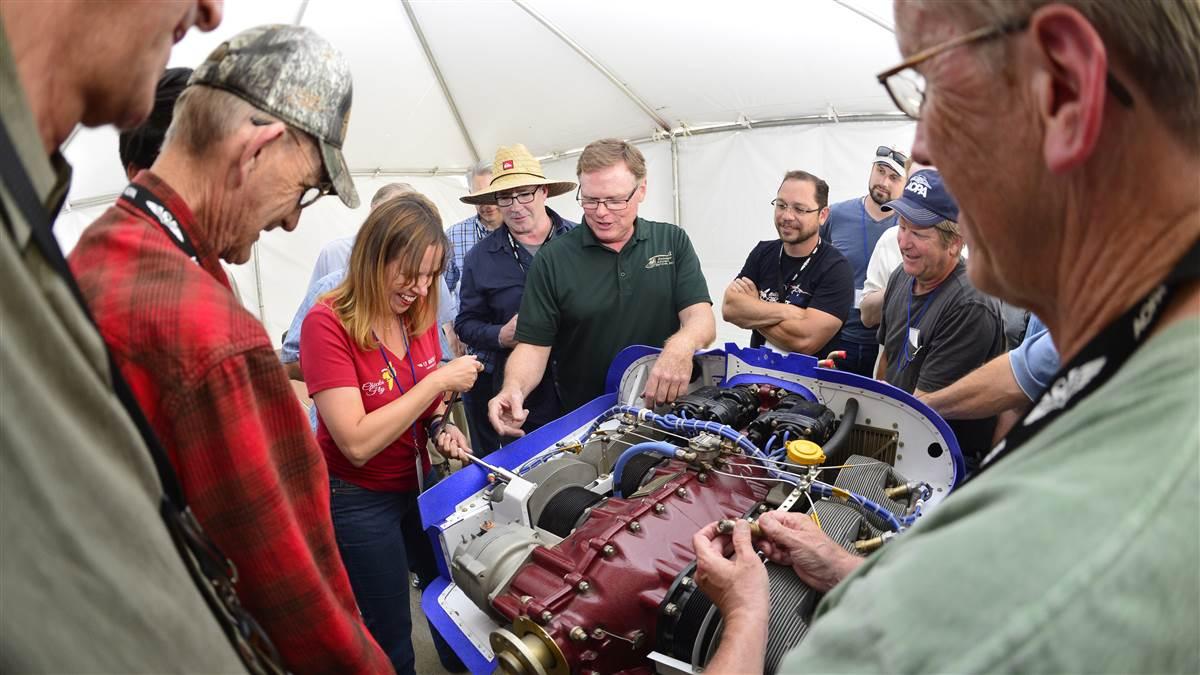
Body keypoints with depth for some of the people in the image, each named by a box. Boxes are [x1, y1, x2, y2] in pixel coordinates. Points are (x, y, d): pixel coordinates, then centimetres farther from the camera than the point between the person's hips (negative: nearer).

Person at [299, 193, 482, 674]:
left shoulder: (420, 314, -4)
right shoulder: (327, 324, -24)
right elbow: (357, 442, -29)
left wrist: (440, 426, -10)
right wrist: (438, 381, -28)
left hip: (416, 484, 6)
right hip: (357, 501, -6)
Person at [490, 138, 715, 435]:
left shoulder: (673, 241, 5)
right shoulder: (552, 260, 0)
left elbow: (701, 317, -4)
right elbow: (533, 345, -1)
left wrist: (681, 345, -28)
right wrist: (513, 389, -22)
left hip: (665, 413, 1)